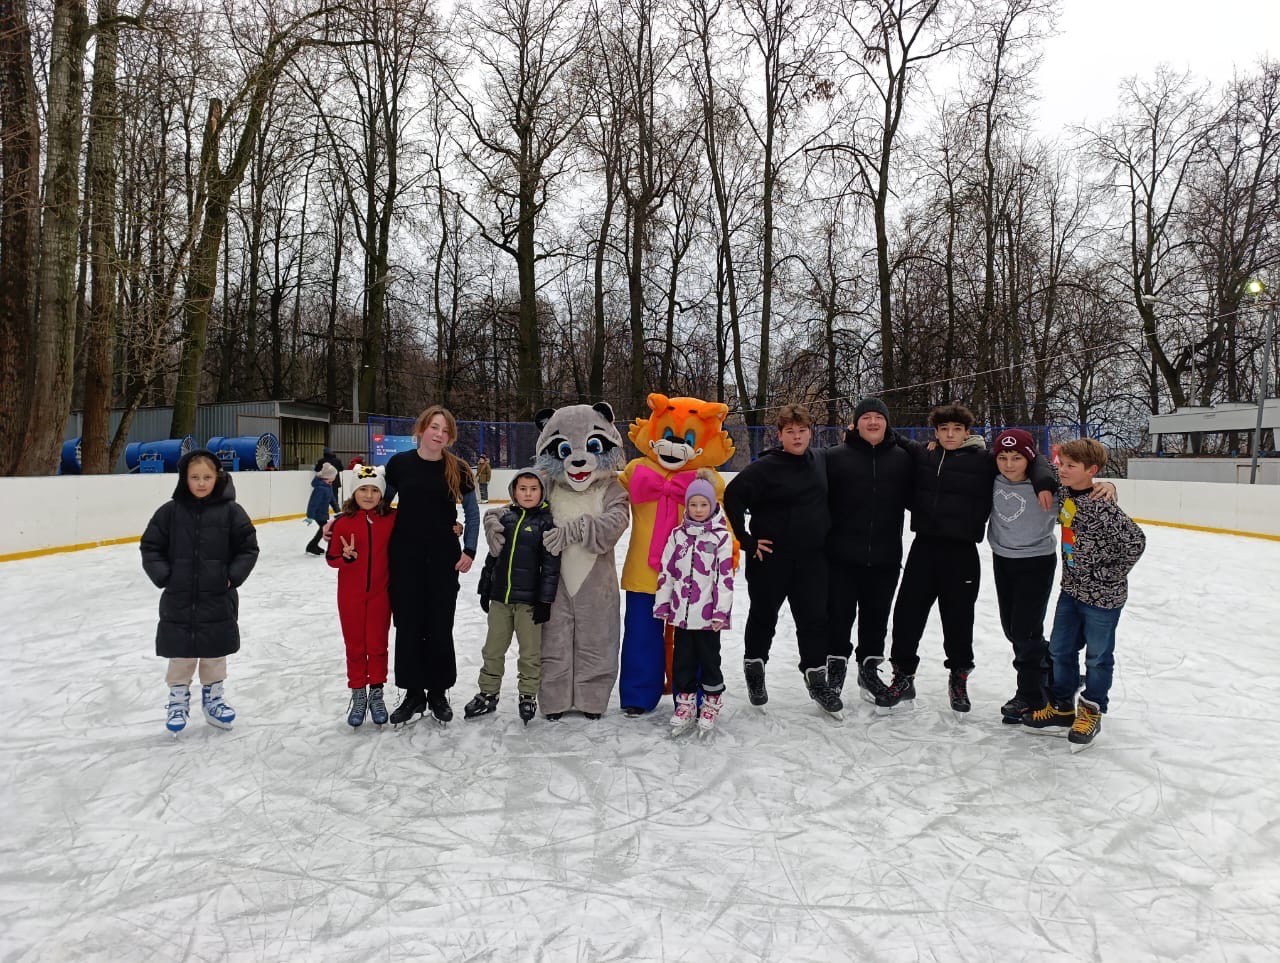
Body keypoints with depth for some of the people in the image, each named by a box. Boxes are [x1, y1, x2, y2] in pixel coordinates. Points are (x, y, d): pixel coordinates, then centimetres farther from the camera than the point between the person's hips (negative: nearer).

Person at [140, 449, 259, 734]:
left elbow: (248, 548, -1)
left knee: (214, 654, 14)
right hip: (178, 601, 0)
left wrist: (232, 576, -9)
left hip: (218, 600, 0)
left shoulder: (230, 511, -6)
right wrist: (163, 576, -7)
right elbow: (150, 547, 3)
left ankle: (214, 699, 31)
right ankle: (178, 700, 29)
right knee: (180, 656, 10)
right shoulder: (170, 511, -3)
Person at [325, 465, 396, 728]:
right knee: (355, 646, 11)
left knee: (377, 645, 8)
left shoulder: (392, 519, -6)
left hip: (380, 593, 0)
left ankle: (376, 694, 25)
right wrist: (346, 557, -23)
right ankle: (358, 695, 26)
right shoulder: (342, 522, -7)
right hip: (351, 595, 0)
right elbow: (331, 558, -1)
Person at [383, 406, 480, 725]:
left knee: (440, 626, 6)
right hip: (405, 555, 0)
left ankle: (438, 693, 22)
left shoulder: (457, 469, -3)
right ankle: (414, 694, 21)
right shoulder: (399, 463, -3)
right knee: (408, 625, 6)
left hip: (444, 557, 0)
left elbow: (472, 512, 6)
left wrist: (469, 550, -1)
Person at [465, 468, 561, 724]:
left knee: (530, 652, 6)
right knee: (493, 648, 14)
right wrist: (485, 589, 14)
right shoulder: (504, 518, 6)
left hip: (529, 599, -4)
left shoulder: (546, 521, -7)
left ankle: (527, 696, 22)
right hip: (500, 596, 5)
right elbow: (493, 554, 14)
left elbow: (551, 565, -8)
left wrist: (545, 600, -11)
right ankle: (488, 694, 28)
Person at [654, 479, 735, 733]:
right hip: (681, 612, 4)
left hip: (708, 614, -4)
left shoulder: (721, 536, -4)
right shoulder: (677, 535, 7)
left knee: (709, 659, 6)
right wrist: (662, 605, 7)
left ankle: (712, 703, 23)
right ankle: (685, 704, 24)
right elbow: (666, 571, 9)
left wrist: (721, 611, -11)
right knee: (682, 659, 11)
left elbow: (725, 577, -8)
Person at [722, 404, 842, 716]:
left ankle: (816, 676, 19)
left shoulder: (818, 463, 5)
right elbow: (733, 498, -16)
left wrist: (823, 535, 15)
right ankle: (754, 669, 32)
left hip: (812, 558, 4)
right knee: (764, 616, 12)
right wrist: (746, 541, -15)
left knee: (815, 617, 5)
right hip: (770, 558, -4)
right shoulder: (765, 467, -14)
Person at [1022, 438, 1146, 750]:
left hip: (1102, 595, -7)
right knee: (1060, 649, 15)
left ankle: (1092, 712, 29)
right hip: (1071, 589, 7)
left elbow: (1135, 540, -24)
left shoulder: (1102, 506, -24)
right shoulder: (1063, 495, -3)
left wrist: (1110, 574, -17)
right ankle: (1062, 706, 31)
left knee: (1098, 657, 11)